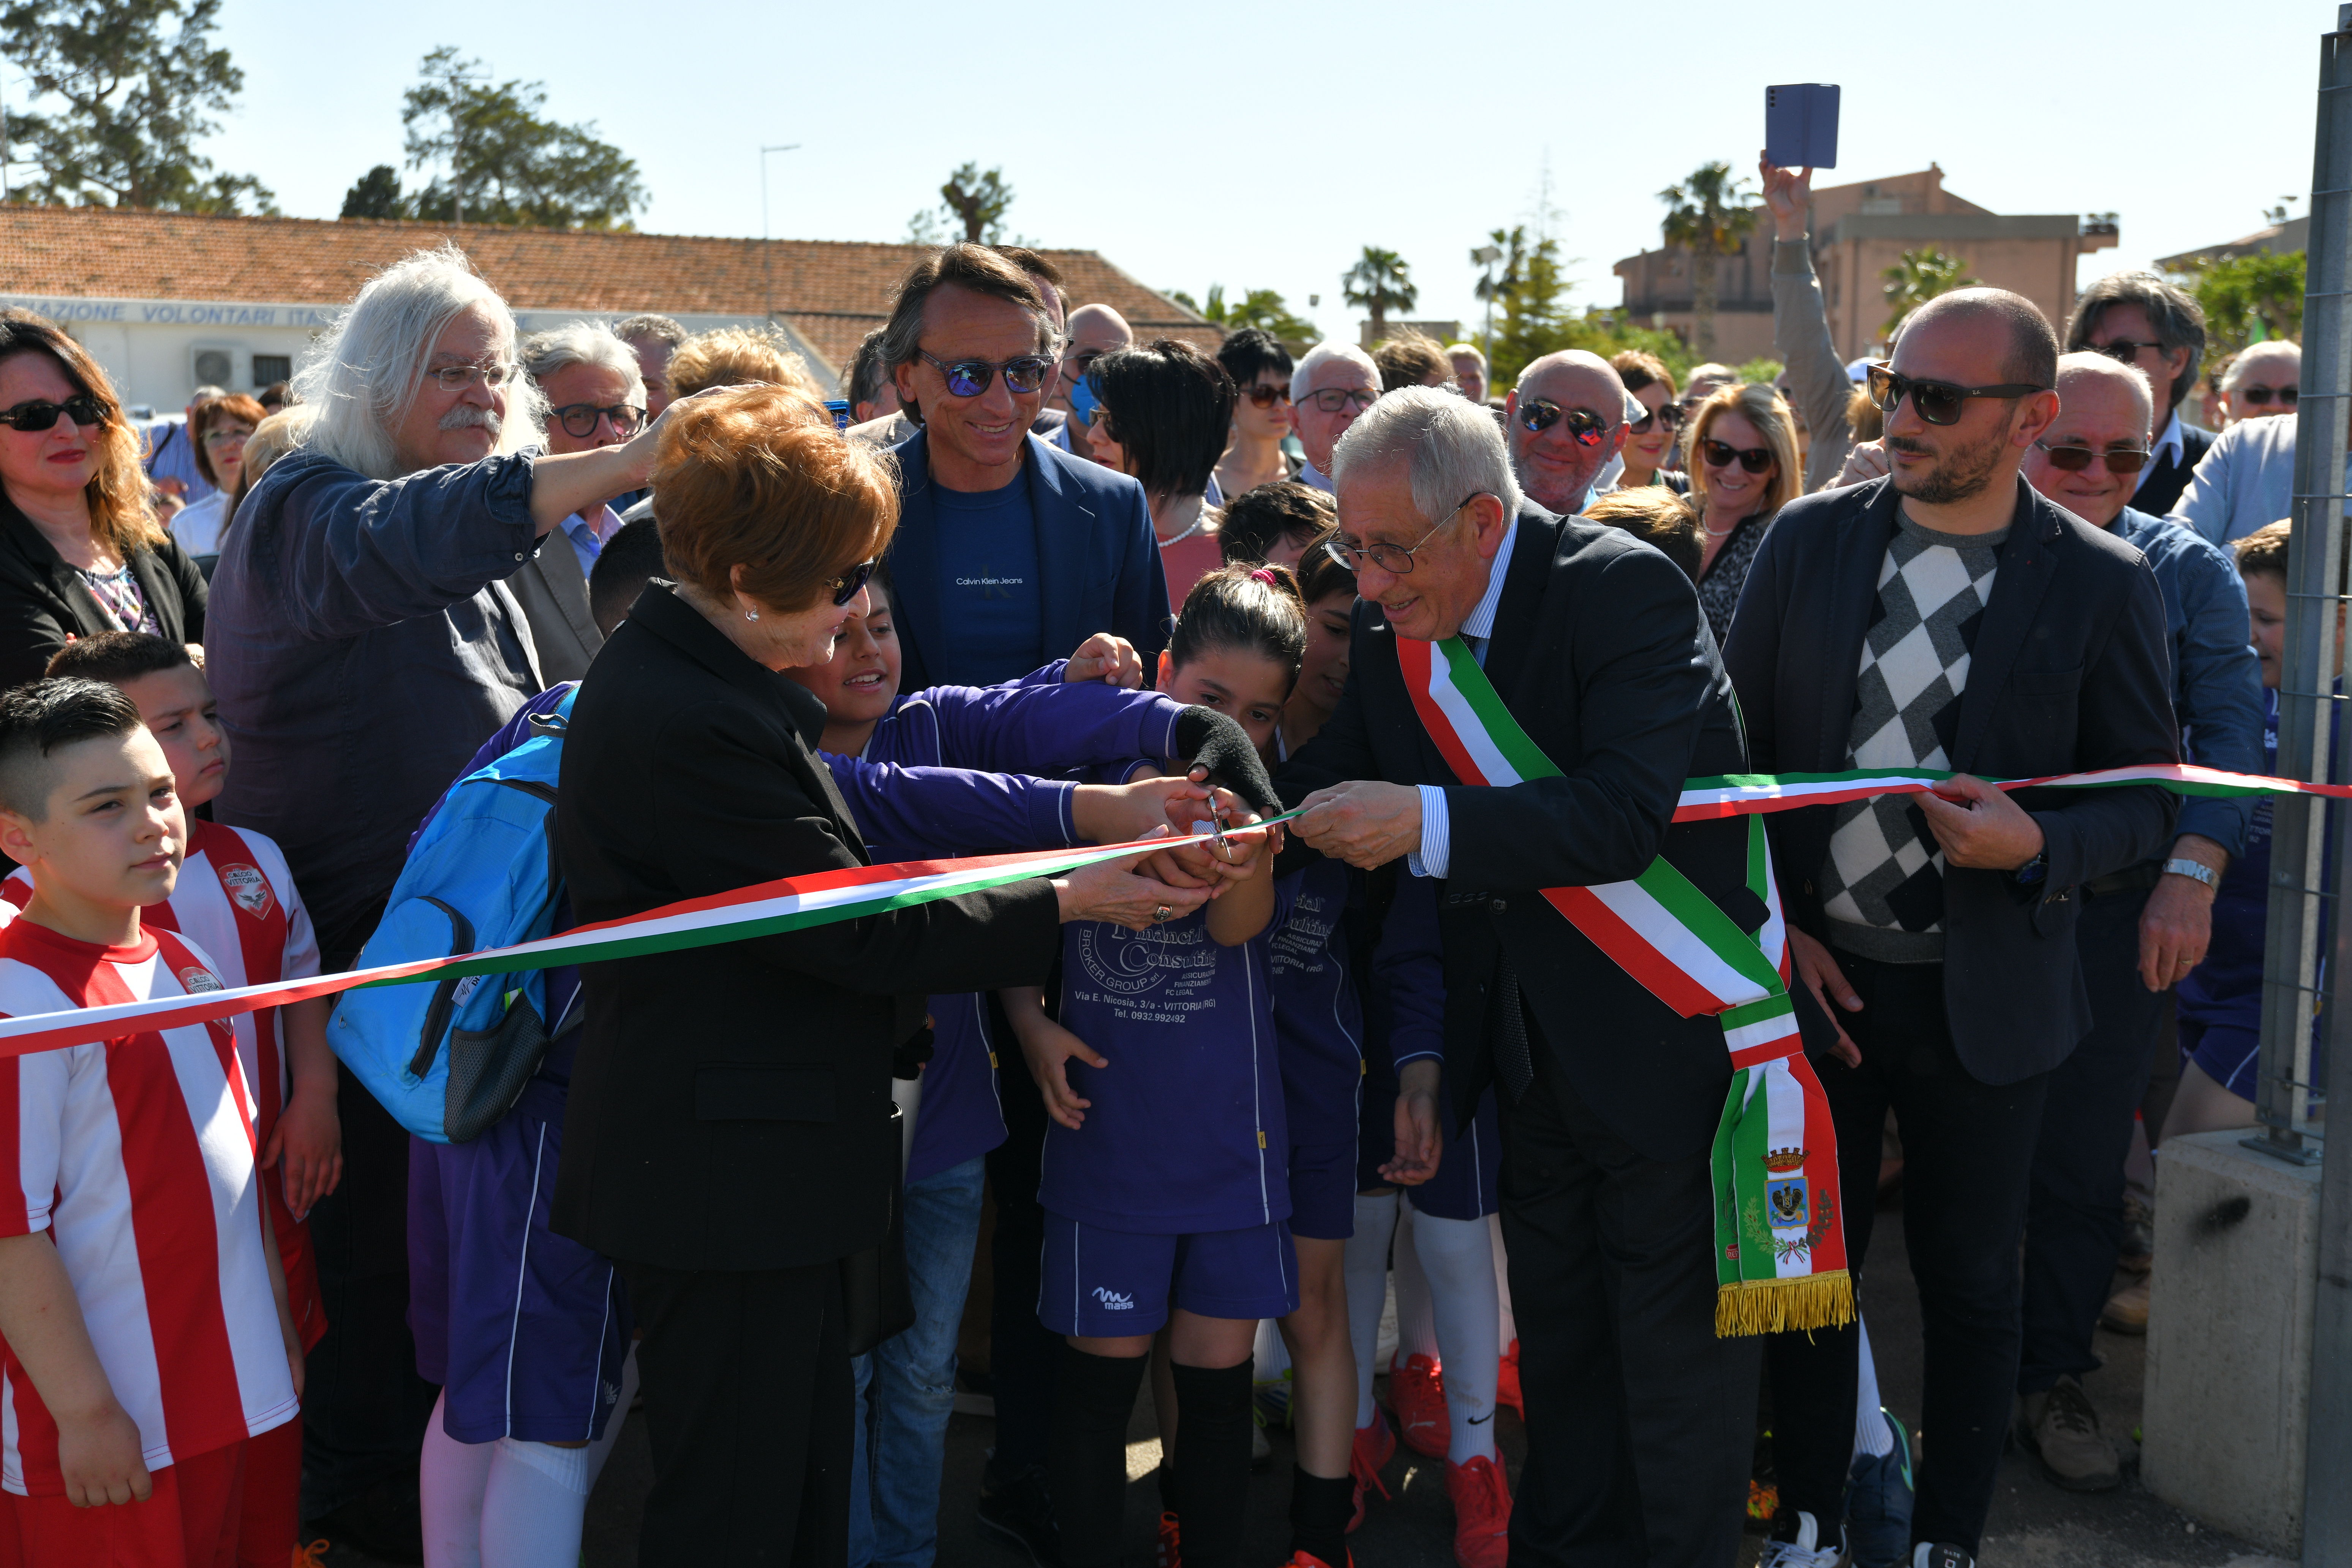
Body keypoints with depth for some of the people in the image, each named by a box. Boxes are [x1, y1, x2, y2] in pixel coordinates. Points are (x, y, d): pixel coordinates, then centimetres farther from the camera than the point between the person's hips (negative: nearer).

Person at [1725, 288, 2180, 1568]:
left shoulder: (2102, 584, -8)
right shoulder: (1807, 540, -2)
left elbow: (2145, 798, -1)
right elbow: (1740, 745, 3)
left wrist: (2038, 847, -22)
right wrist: (1773, 926, -4)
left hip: (1982, 996, -2)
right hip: (1815, 977, 2)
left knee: (1969, 1280, 13)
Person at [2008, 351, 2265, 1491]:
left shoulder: (2187, 571, 5)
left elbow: (2228, 730, 0)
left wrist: (2192, 875, -13)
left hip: (2115, 914, 1)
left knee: (2082, 1163, 7)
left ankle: (2054, 1376, 23)